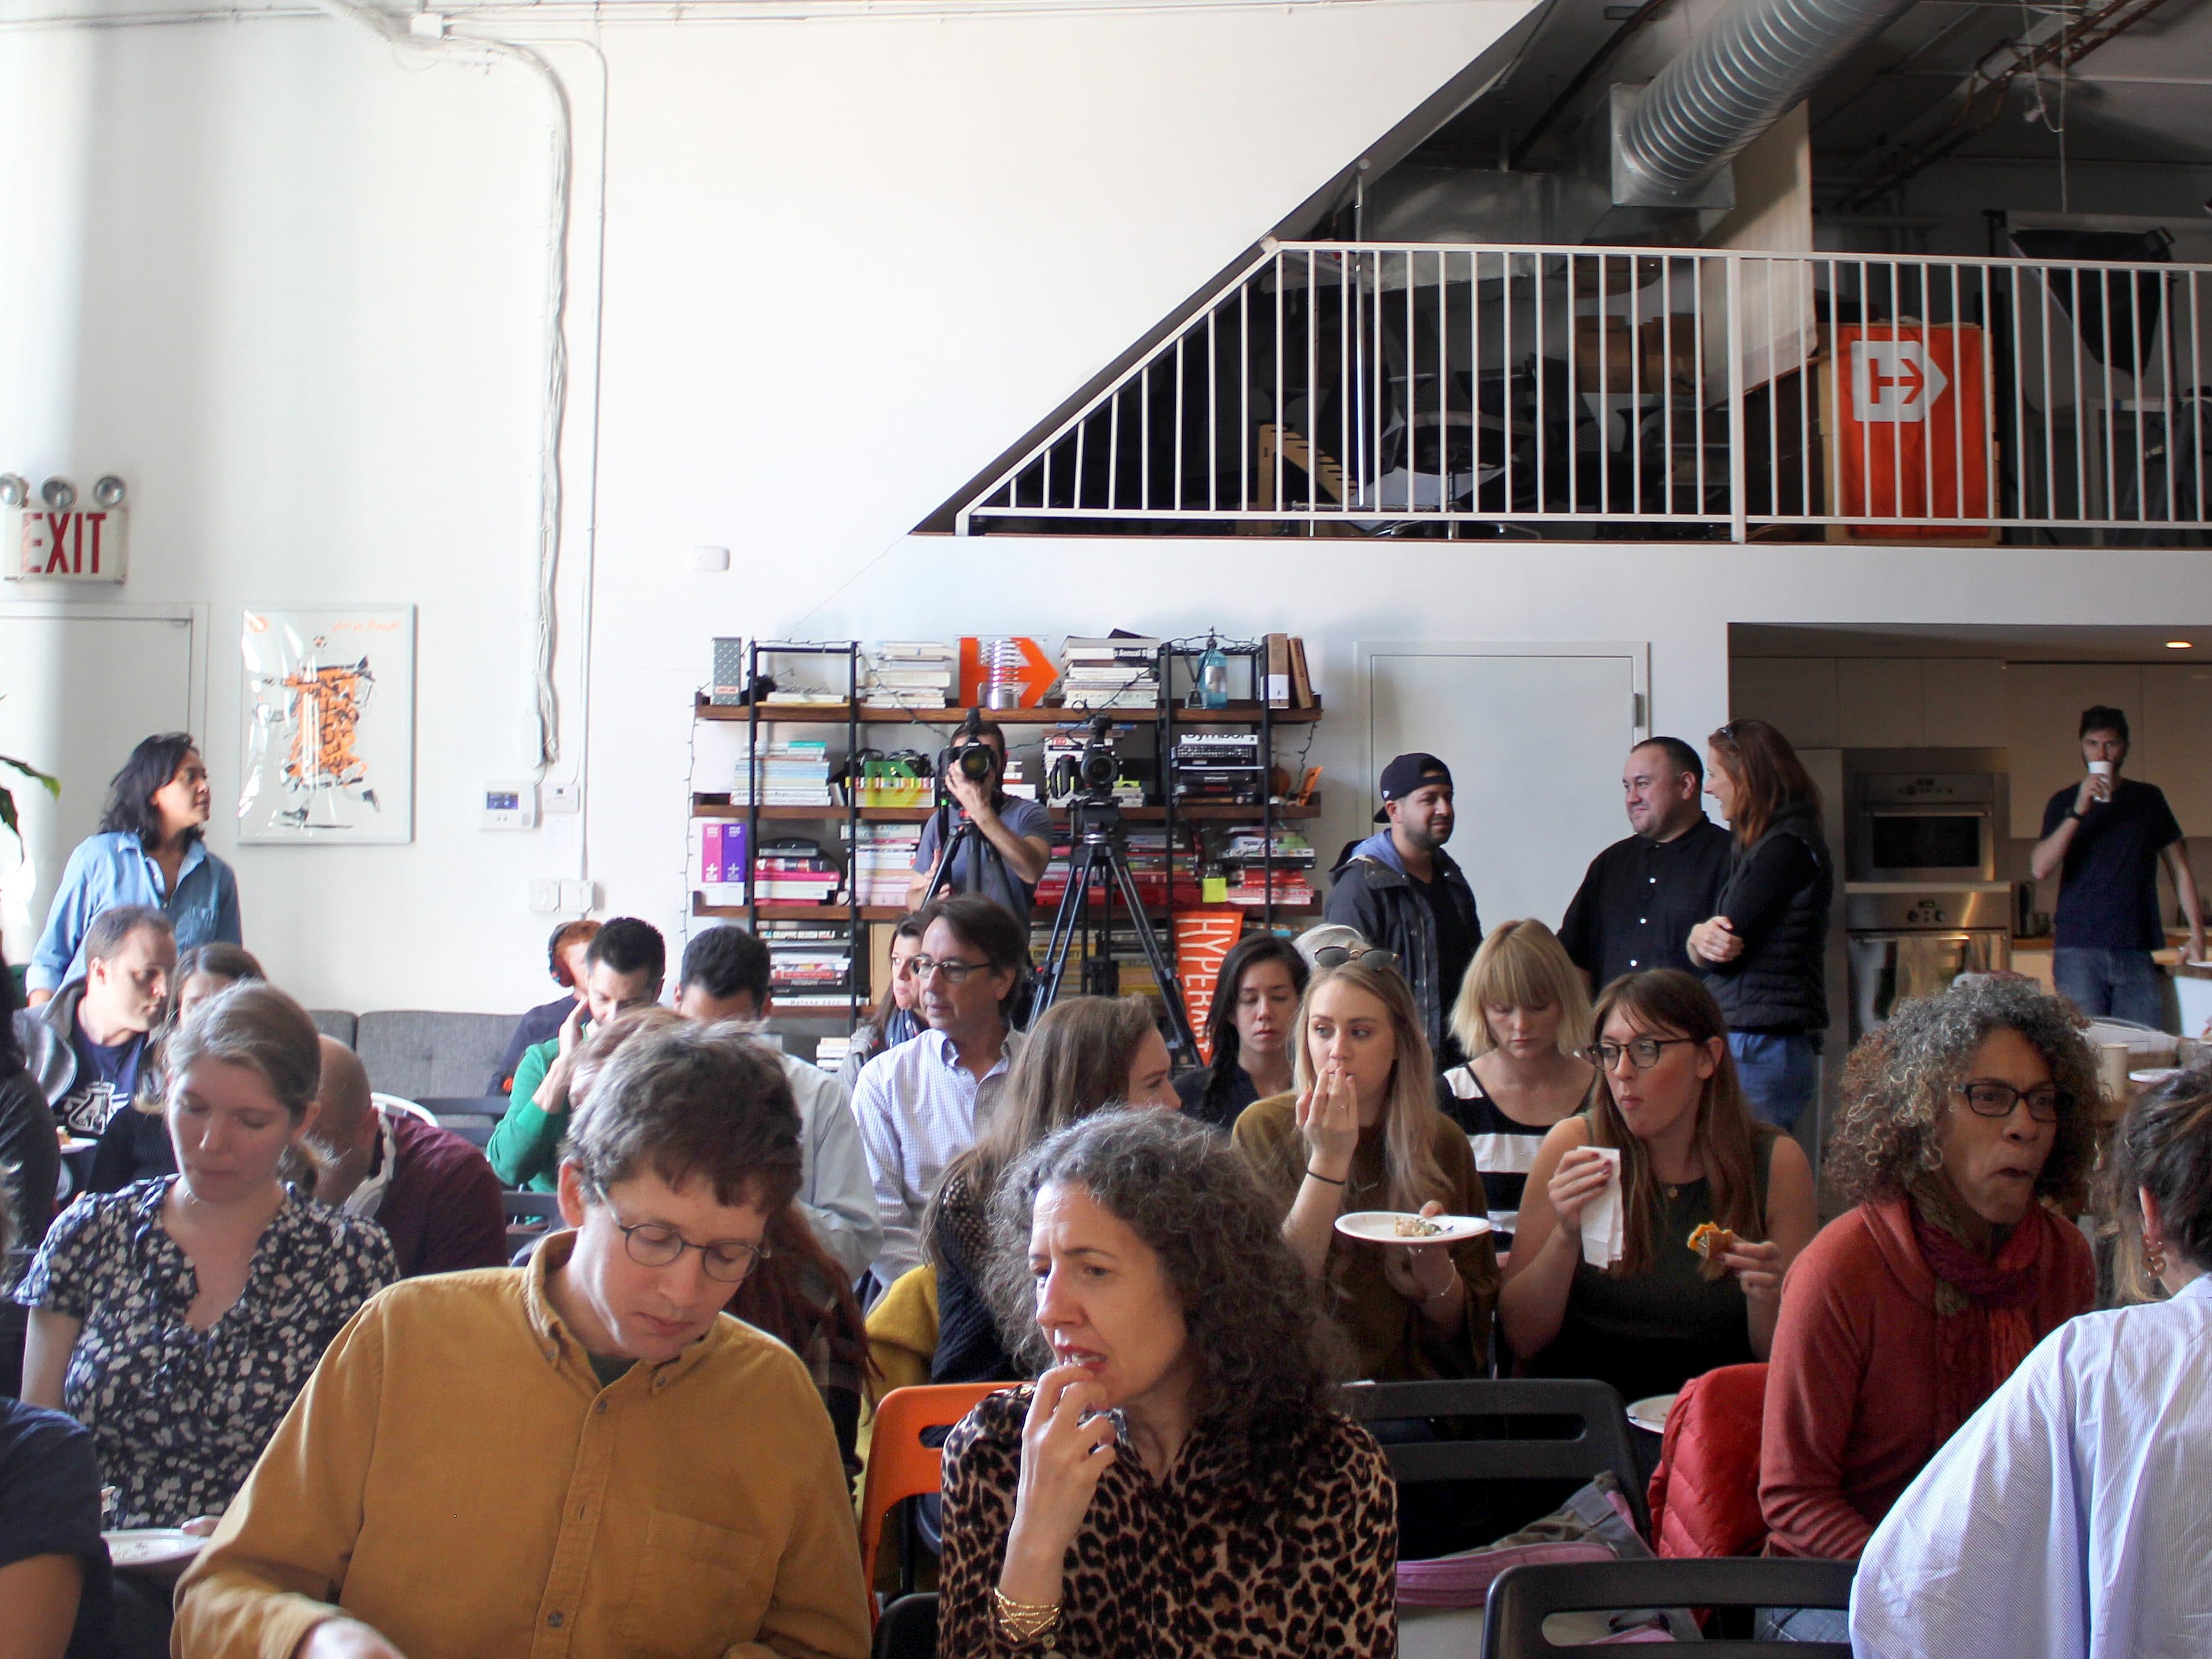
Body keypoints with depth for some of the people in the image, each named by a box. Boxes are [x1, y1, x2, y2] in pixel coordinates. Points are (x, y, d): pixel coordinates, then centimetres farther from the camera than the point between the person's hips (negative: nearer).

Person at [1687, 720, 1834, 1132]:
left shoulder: (1787, 847, -12)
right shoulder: (1759, 844, 18)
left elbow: (1724, 951, -14)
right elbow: (1718, 950, 14)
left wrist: (1702, 937, 7)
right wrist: (1701, 936, -7)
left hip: (1761, 1047, -9)